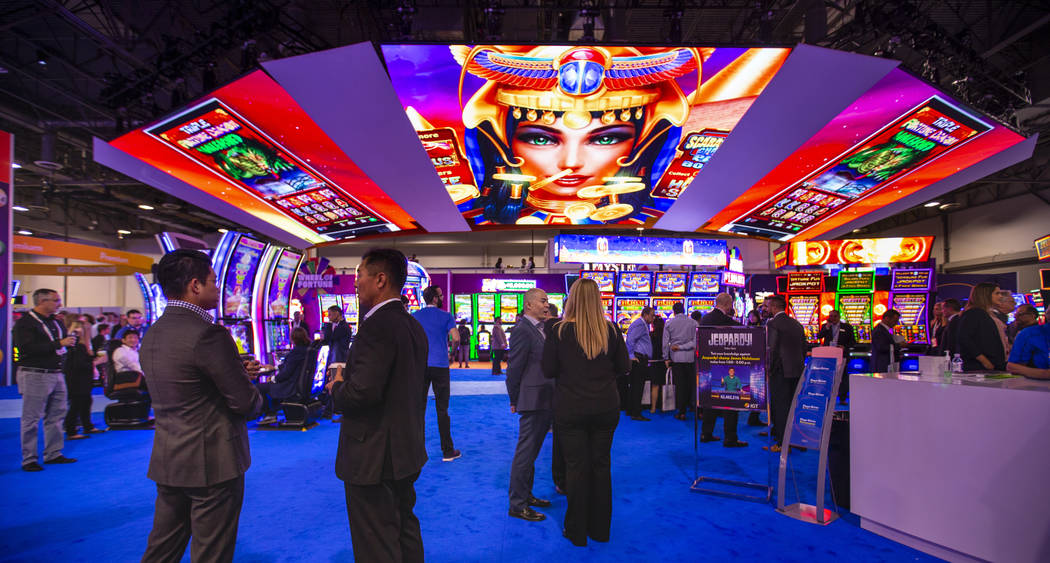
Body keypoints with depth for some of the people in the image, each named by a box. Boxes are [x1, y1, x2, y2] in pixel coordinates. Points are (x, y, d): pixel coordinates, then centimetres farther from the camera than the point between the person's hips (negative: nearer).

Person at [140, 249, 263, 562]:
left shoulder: (152, 334, 6)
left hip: (167, 460, 8)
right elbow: (245, 402, -18)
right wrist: (256, 398, 4)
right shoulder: (209, 334, -21)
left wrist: (238, 371, 9)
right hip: (212, 461, -8)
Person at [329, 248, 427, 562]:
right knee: (405, 530, 23)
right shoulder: (413, 326, 7)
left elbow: (362, 393, -29)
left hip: (374, 458, -9)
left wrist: (337, 387, -8)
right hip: (406, 452, 9)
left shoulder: (377, 326, -22)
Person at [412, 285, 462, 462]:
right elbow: (456, 338, -12)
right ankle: (447, 451, 11)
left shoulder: (414, 316, 5)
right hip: (440, 366, -2)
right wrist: (453, 349, 9)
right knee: (442, 409, 4)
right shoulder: (446, 316, -2)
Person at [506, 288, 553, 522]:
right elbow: (514, 368, -15)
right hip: (533, 400, -9)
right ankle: (517, 504, 14)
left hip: (546, 401, 9)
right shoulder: (522, 330, -17)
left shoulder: (542, 328, 11)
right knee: (526, 451, 2)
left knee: (531, 450, 20)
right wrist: (514, 400, -8)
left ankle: (526, 494, 35)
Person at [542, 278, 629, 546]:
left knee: (576, 467, 8)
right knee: (601, 464, 15)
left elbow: (548, 370, -6)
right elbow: (624, 366, 3)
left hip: (570, 409, -2)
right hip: (606, 407, 3)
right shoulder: (611, 330, -5)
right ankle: (600, 529, 28)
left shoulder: (560, 331, -11)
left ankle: (577, 531, 20)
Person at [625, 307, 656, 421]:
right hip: (639, 359, -11)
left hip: (640, 360, 11)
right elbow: (630, 340, -22)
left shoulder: (642, 324, 21)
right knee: (637, 386, -8)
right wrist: (632, 356, -21)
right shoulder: (640, 325, -12)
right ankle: (636, 413, -6)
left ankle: (630, 410, 21)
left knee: (633, 385, 14)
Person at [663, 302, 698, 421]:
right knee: (691, 384, 10)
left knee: (679, 385, 2)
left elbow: (665, 342, 1)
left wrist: (666, 358, 7)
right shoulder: (693, 323, 2)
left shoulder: (669, 323, 1)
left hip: (676, 357, 0)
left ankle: (682, 412, 3)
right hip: (690, 357, 0)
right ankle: (691, 405, 16)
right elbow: (695, 341, -3)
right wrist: (682, 347, 1)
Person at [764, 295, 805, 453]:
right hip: (797, 372, 8)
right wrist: (799, 366, 20)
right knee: (793, 407, 15)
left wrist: (769, 369, -8)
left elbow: (772, 349, -17)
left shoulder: (773, 323, -11)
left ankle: (782, 443, 1)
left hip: (780, 372, -8)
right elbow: (804, 348, 14)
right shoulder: (797, 324, 12)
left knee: (780, 407, -2)